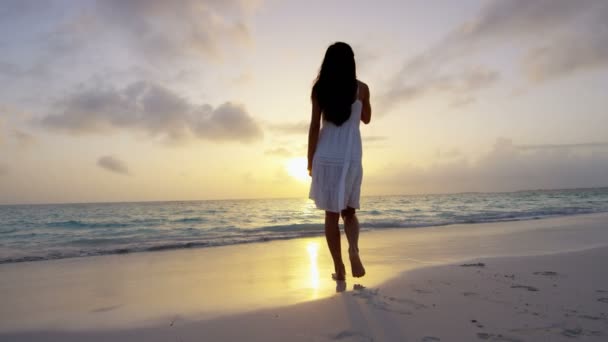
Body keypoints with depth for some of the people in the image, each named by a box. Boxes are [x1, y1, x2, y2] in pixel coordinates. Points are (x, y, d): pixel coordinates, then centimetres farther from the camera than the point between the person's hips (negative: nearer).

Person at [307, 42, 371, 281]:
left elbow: (314, 126, -2)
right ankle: (353, 249, -12)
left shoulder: (319, 89, 1)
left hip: (326, 156, -1)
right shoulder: (361, 88, 3)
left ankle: (339, 268, 8)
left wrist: (310, 161, 3)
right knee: (349, 211, 16)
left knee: (331, 214, 7)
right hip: (351, 157, 1)